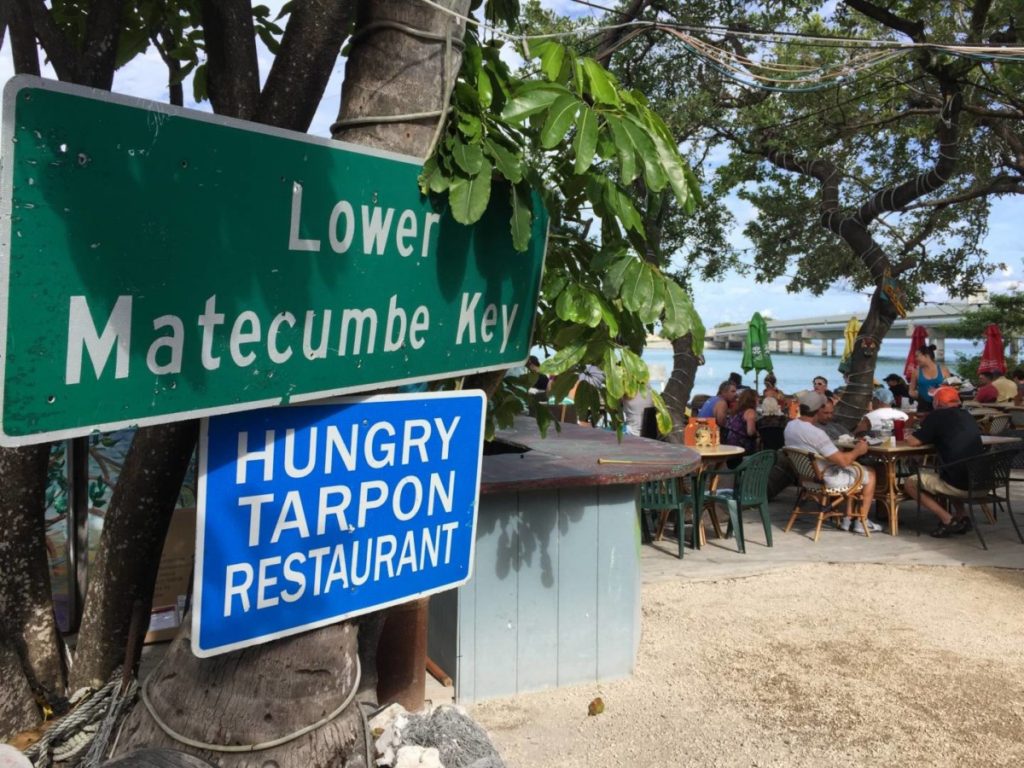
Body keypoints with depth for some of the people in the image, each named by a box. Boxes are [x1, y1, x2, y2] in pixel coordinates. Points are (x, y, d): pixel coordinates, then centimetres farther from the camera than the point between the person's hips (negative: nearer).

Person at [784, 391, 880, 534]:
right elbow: (843, 461, -27)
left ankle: (847, 519, 31)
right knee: (870, 474, 13)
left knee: (853, 469, 29)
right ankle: (862, 522, 19)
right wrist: (858, 450, -7)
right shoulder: (816, 433, -30)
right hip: (825, 480, -8)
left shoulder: (790, 426, -3)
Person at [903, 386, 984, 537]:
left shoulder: (937, 417, -7)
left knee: (910, 484, 9)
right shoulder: (967, 416, 14)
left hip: (958, 485, -7)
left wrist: (908, 436, 14)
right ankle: (961, 518, 19)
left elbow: (913, 441, -7)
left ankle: (948, 520, -2)